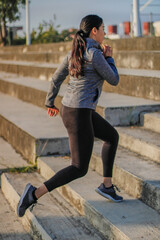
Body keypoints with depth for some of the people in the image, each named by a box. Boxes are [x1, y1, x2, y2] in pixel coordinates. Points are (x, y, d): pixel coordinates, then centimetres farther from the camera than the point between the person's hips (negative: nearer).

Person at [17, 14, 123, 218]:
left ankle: (107, 185, 28)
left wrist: (50, 104, 29)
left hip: (71, 109, 10)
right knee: (79, 169, -3)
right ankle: (35, 194, -9)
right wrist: (109, 58, 8)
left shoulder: (75, 51, 9)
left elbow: (56, 78, 16)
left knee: (112, 136, 23)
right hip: (79, 115, -10)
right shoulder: (95, 54, -18)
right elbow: (113, 80, -7)